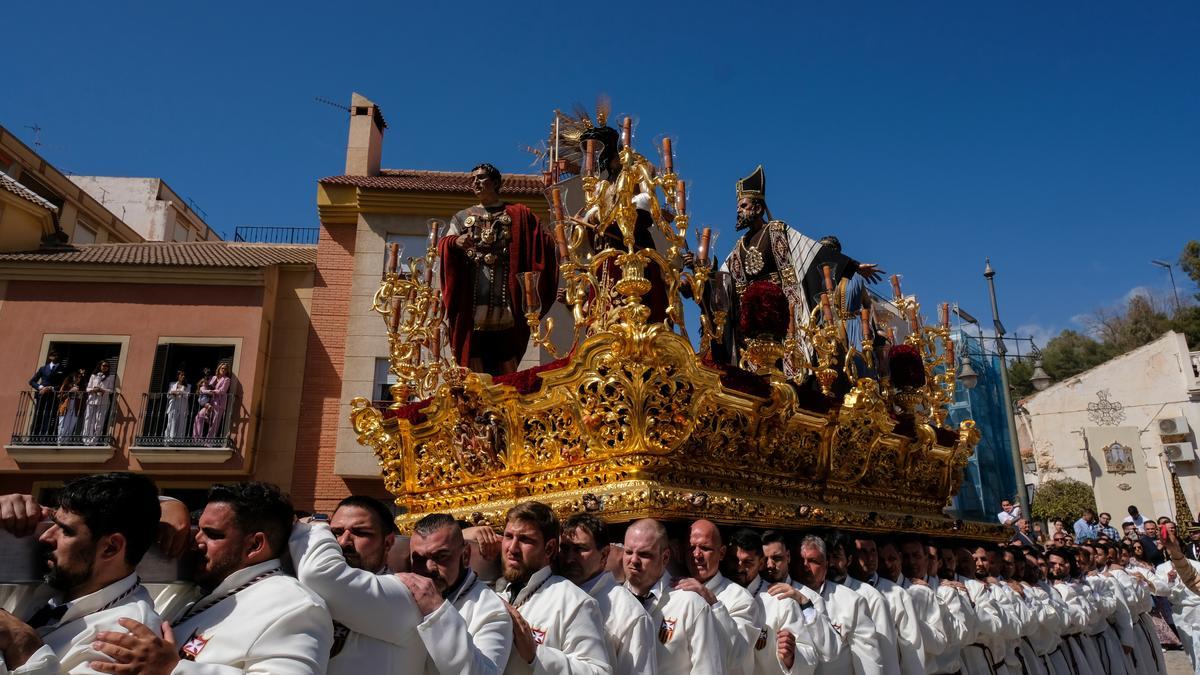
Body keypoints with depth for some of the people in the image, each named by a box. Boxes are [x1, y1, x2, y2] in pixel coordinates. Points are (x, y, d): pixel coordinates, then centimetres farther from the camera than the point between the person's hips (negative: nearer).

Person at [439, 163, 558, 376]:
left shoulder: (519, 214, 13)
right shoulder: (462, 217, 20)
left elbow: (543, 244, 4)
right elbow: (443, 247, 7)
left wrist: (558, 240, -18)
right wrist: (455, 242, -16)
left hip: (506, 298, -2)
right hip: (472, 301, 2)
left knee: (506, 367, -4)